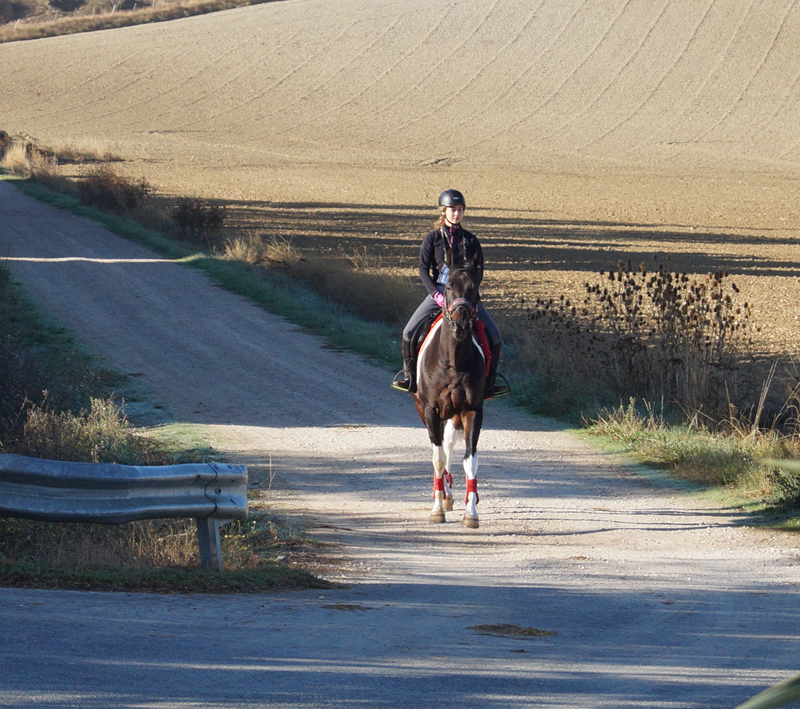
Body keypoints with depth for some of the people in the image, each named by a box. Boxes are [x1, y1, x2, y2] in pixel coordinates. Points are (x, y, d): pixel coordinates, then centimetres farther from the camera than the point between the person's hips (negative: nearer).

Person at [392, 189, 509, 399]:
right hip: (439, 293, -1)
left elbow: (478, 270, 7)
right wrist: (437, 294, -15)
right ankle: (409, 375, 9)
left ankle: (489, 380, 6)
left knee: (493, 335, -10)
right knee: (409, 332, -13)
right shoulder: (432, 238, 2)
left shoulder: (470, 240, 6)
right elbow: (423, 269, -2)